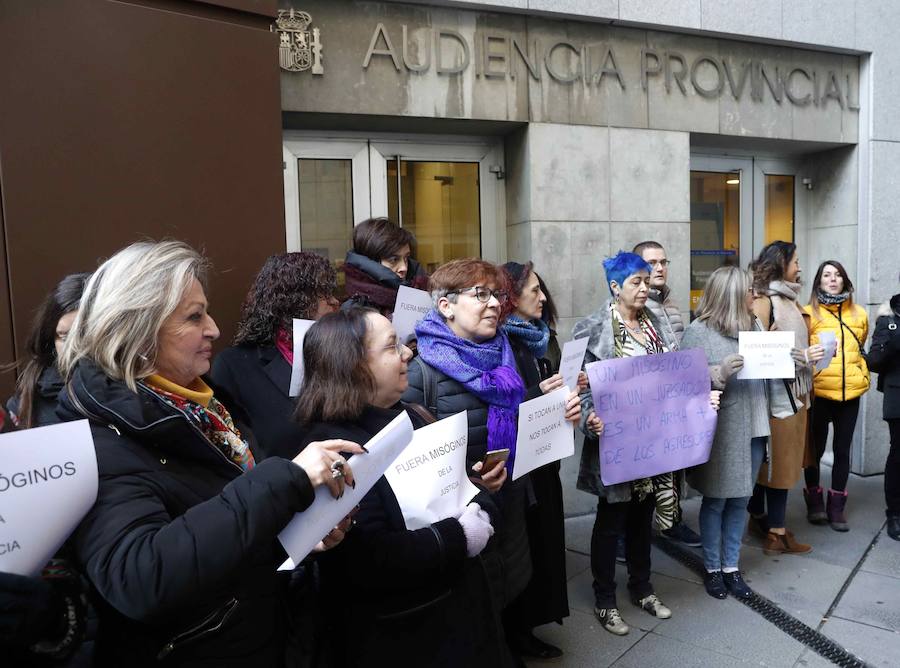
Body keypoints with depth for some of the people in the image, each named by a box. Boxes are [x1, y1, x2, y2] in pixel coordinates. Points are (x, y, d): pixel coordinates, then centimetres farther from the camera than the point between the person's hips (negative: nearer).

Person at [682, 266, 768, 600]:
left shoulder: (753, 325, 10)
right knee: (715, 500, 8)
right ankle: (712, 568, 25)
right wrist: (720, 373, -27)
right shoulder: (698, 332, -10)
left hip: (752, 428, 6)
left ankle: (731, 566, 29)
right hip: (721, 432, -6)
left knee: (740, 500, 14)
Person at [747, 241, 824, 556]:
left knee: (780, 459, 14)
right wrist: (804, 356, -17)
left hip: (793, 390, 9)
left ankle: (759, 518, 26)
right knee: (778, 460, -3)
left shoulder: (788, 299, 14)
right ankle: (776, 533, 7)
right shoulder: (763, 301, -12)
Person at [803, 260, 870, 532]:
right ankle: (814, 501, 24)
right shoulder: (809, 313, -3)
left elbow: (861, 349, 23)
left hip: (850, 392, 3)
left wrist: (861, 374, 15)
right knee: (816, 448, 6)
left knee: (842, 450, 9)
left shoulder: (859, 314, 9)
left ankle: (837, 507, 20)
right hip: (819, 392, -3)